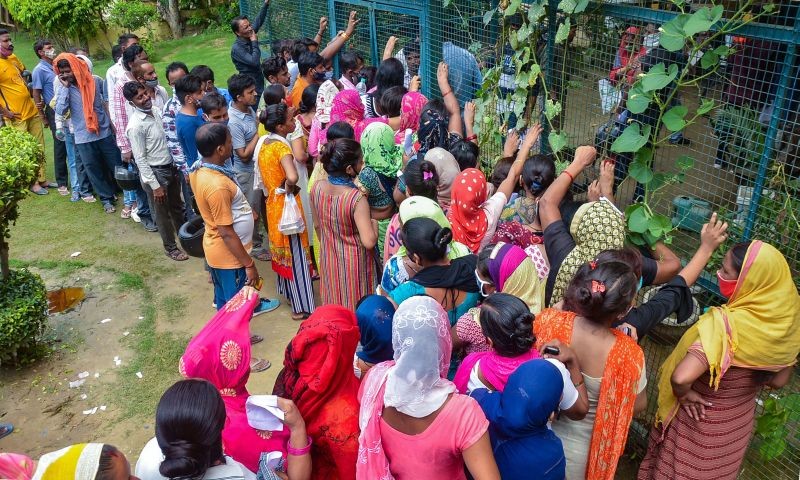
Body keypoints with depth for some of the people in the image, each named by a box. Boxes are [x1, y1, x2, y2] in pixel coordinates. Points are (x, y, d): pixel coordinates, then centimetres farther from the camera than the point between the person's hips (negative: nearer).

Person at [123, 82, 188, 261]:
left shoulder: (156, 111, 0)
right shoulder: (135, 126, -22)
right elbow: (140, 159, -19)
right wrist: (155, 185, -18)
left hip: (171, 167, 7)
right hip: (155, 172, -7)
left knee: (177, 206, 24)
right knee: (163, 213, 11)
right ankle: (170, 247, 30)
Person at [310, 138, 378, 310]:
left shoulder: (317, 187, -12)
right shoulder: (357, 198, -30)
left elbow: (317, 225, 3)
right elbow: (369, 242, -32)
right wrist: (374, 224, -12)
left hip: (328, 258, 5)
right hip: (354, 262, -5)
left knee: (334, 303, 24)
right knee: (356, 306, 16)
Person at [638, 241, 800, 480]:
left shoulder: (727, 324, -38)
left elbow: (681, 378, -48)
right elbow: (780, 379, -2)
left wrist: (683, 395, -27)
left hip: (701, 423, -6)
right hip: (739, 423, 6)